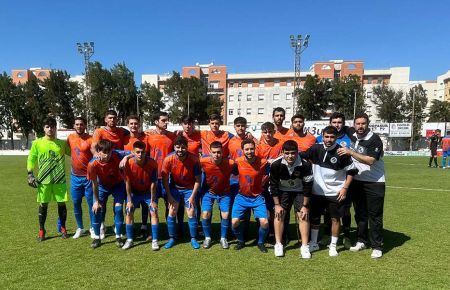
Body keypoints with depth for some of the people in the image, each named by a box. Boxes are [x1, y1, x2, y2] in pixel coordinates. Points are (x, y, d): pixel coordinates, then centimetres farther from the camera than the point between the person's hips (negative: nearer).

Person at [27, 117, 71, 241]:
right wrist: (30, 174, -4)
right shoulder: (37, 143, 1)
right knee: (43, 204, 6)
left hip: (60, 179, 1)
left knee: (62, 203, 5)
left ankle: (63, 228, 21)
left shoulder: (62, 143, 4)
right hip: (44, 179, -1)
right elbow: (31, 159, 5)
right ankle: (41, 230, 21)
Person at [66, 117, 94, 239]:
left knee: (91, 203, 4)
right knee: (76, 203, 11)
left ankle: (93, 228, 18)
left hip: (88, 176, -4)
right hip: (75, 176, 5)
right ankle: (80, 228, 26)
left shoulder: (90, 139, -11)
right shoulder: (70, 138, 4)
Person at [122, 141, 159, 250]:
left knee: (154, 212, -8)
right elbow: (127, 183, -13)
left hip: (148, 192, -1)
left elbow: (153, 183, -19)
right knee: (129, 213, -4)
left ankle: (154, 241, 2)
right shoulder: (128, 164, -25)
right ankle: (129, 240, 13)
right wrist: (129, 200, -10)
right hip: (134, 191, 1)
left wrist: (152, 200, -15)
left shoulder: (152, 163, -28)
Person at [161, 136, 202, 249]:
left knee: (191, 213, -3)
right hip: (175, 188, 1)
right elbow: (165, 179, -9)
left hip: (189, 188, -1)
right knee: (172, 212, -1)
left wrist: (192, 196, -14)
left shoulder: (194, 159, -24)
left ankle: (193, 239, 14)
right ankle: (171, 238, 16)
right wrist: (169, 196, -9)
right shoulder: (168, 159, -21)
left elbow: (197, 180, -13)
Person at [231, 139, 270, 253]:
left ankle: (261, 243, 18)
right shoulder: (238, 162, -11)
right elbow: (233, 174, 7)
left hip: (257, 197, -1)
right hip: (242, 196, 1)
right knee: (234, 222, -8)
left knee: (264, 222, -13)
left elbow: (265, 179, 2)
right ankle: (241, 241, 23)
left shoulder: (263, 162, -14)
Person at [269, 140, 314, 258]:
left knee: (303, 215, -8)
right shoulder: (276, 164, -26)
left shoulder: (305, 165, -28)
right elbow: (273, 185, -14)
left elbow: (307, 186, -17)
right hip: (283, 190, 1)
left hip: (299, 191, 0)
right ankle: (278, 244, 3)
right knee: (279, 214, -8)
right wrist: (277, 204, -12)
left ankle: (305, 246, 1)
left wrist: (305, 205, -13)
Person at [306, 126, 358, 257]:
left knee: (335, 218, 6)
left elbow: (351, 171, -5)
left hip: (336, 192, -3)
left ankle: (333, 246, 24)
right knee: (314, 217, 12)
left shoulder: (341, 152, -13)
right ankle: (313, 243, 29)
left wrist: (345, 188, -9)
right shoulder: (316, 149, -5)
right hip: (317, 191, 3)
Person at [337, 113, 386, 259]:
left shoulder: (374, 139, -16)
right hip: (356, 181, 5)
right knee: (360, 213, 14)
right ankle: (361, 241, 26)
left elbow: (370, 160, -27)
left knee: (375, 215, 0)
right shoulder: (352, 136, 2)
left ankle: (377, 246, 10)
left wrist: (351, 152, -30)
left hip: (374, 183, -5)